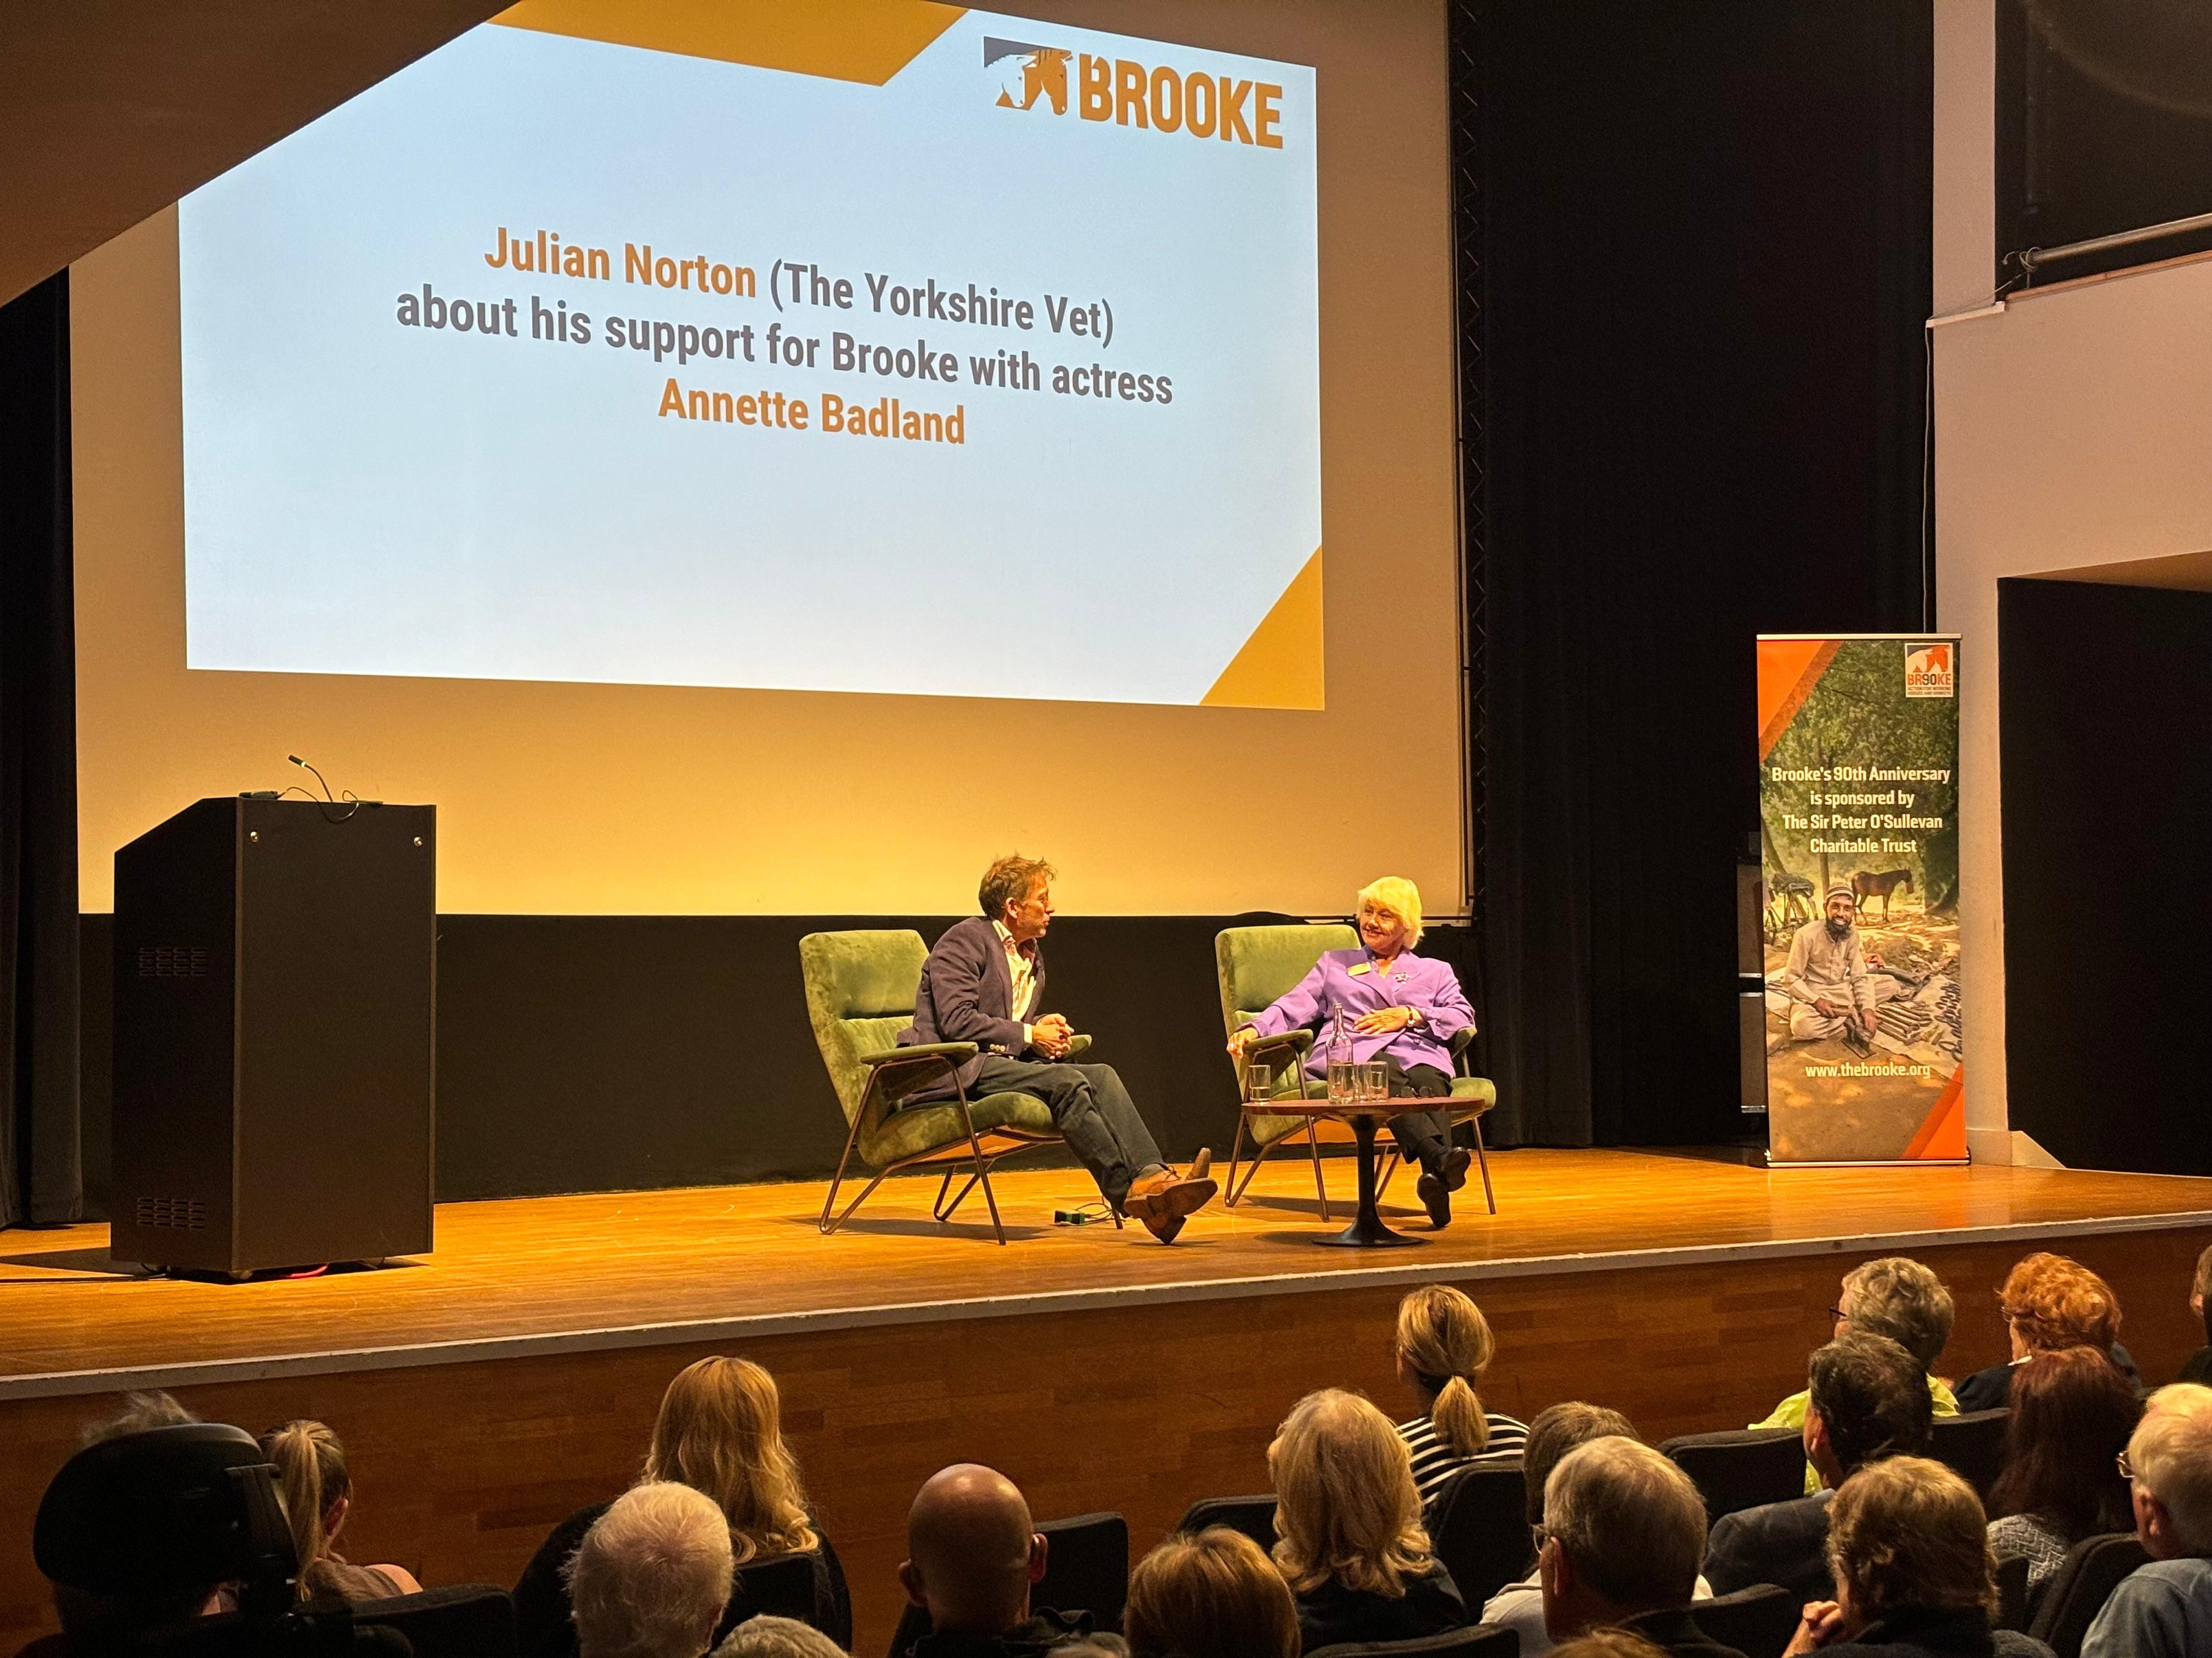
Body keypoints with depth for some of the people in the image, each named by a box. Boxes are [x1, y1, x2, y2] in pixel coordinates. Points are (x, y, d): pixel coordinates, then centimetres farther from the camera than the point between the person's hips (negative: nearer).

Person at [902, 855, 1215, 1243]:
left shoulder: (1032, 955, 23)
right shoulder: (966, 941, -4)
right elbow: (956, 1022, -15)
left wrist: (1047, 1029, 7)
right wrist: (1029, 1035, -10)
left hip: (1004, 1063, 8)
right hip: (954, 1072, -8)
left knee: (1101, 1076, -19)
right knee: (1065, 1082, -31)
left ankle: (1153, 1177, -37)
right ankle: (1130, 1190, -33)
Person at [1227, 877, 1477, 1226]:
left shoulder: (1435, 971, 32)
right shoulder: (1334, 964, 34)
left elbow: (1463, 1017, 16)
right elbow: (1294, 1007, 22)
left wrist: (1410, 1016, 0)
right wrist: (1254, 1030, 2)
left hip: (1420, 1054, 1)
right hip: (1354, 1054, -1)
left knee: (1429, 1086, -38)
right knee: (1387, 1076, -40)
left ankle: (1436, 1180, -66)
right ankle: (1440, 1159, -65)